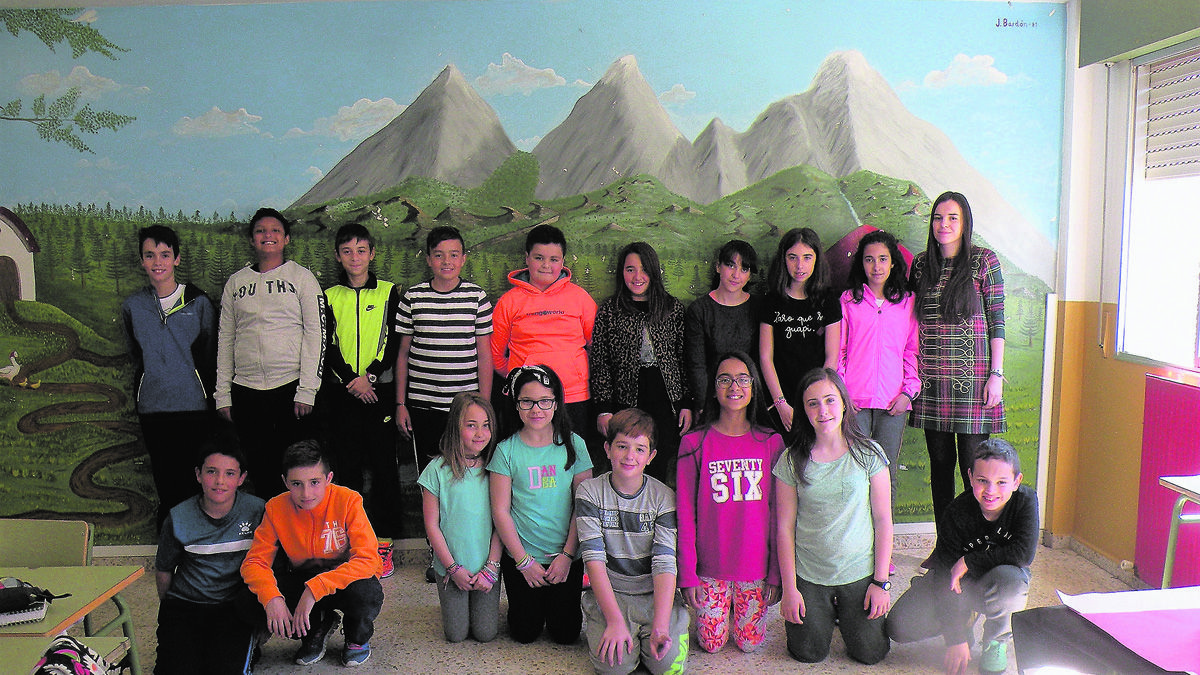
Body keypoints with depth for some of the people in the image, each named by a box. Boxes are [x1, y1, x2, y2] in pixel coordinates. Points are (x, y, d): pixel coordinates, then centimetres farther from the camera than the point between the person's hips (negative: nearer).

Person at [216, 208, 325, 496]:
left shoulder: (302, 277, 5)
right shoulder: (236, 283, 14)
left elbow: (316, 334, -1)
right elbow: (225, 340, 14)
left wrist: (307, 390, -9)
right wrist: (222, 394, 7)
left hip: (291, 386, -3)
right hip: (246, 390, 3)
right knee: (256, 468, 5)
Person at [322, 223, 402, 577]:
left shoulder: (388, 292, 6)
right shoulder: (329, 297, 10)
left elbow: (393, 341, -1)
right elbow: (327, 345, 3)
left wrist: (369, 375, -13)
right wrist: (351, 380, -11)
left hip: (380, 390, -1)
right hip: (341, 392, 2)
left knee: (383, 466, -2)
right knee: (348, 468, 4)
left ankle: (384, 543, 5)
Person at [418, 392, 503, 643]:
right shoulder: (438, 470, -8)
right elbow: (432, 525, -5)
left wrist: (491, 568, -9)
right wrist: (453, 568, -8)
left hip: (488, 567, 1)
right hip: (451, 567, -1)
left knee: (486, 633, 2)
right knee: (456, 634, 2)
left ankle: (484, 604, 32)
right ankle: (455, 603, 32)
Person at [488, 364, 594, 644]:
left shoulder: (573, 445, -4)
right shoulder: (507, 450, -6)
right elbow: (500, 511, -6)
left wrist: (567, 555, -9)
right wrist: (524, 560, -9)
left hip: (566, 557, 0)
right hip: (520, 556, 0)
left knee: (566, 634, 3)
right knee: (525, 633, 4)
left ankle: (558, 602, 34)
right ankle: (535, 601, 35)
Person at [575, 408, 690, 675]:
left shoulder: (663, 496, -4)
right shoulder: (590, 491, -5)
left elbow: (665, 563, -12)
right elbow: (594, 558, -13)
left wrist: (660, 625, -26)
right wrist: (615, 621, -22)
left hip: (655, 593, 1)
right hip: (609, 593, -1)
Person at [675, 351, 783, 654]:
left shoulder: (771, 442, -2)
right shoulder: (694, 443, -6)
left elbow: (778, 512, 1)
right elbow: (685, 513, -4)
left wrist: (776, 572, -1)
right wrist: (687, 574, -7)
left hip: (755, 564, 1)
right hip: (710, 565, -1)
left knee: (750, 642, 5)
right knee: (712, 643, 3)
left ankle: (745, 600, 35)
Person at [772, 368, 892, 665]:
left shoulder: (868, 454, -7)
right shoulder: (792, 461, -7)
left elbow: (883, 520, -4)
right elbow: (785, 527, -4)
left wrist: (881, 581, -6)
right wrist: (789, 588, -6)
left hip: (860, 571, 0)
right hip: (808, 574, 0)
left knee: (870, 653, 4)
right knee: (809, 654, 4)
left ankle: (846, 613, 34)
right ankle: (826, 613, 35)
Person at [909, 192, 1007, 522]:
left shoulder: (983, 260, 0)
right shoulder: (921, 263, 10)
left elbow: (997, 321, -1)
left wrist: (996, 374, -7)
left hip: (972, 376, -3)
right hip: (930, 378, 4)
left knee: (973, 465, -3)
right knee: (940, 461, 9)